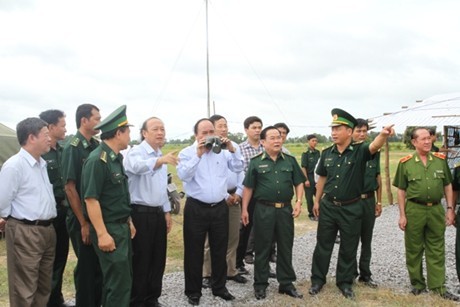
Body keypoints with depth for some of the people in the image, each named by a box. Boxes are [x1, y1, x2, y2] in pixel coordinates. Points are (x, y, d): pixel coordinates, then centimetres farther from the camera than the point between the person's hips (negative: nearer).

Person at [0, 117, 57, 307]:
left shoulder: (42, 164, 12)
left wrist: (46, 222, 11)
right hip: (25, 233, -8)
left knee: (44, 286, 18)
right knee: (24, 290, 2)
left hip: (47, 229, 8)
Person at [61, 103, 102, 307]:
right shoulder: (73, 147, -14)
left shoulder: (97, 145, 5)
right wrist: (83, 223, -16)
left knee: (100, 265, 15)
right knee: (86, 267, 6)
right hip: (82, 219, -6)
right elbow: (69, 187, -16)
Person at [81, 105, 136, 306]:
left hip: (122, 227, 9)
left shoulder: (116, 158, 10)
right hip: (109, 230, -9)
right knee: (119, 281, -3)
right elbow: (90, 199, -22)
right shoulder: (97, 160, -19)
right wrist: (102, 234, -23)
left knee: (124, 277, 17)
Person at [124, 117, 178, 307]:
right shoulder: (136, 152, -12)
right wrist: (160, 160, -53)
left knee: (157, 259, 14)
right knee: (140, 261, 0)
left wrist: (167, 211, 18)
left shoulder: (160, 156, 14)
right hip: (141, 213, -8)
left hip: (158, 213, 8)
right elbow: (138, 166, -38)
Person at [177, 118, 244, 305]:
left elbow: (238, 168, 5)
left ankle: (219, 287, 29)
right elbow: (183, 175, -18)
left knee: (220, 250, 14)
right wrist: (198, 154, -23)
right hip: (196, 209, -3)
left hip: (220, 208, 4)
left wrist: (232, 150, -7)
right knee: (194, 252, 5)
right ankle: (193, 291, 18)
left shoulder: (222, 151, 9)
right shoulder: (187, 153, -2)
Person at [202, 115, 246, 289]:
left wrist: (238, 193, 0)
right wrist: (224, 196, -12)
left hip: (234, 196, 6)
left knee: (233, 237, 13)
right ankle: (207, 274, 11)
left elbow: (241, 170, 12)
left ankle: (230, 271, 25)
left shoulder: (234, 147, 10)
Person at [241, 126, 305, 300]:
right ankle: (260, 284, 19)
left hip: (285, 209, 3)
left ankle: (286, 283, 24)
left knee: (285, 248, 11)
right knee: (262, 248, 6)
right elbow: (248, 188, 1)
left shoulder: (290, 160, 7)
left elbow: (299, 183, 10)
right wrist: (244, 209, -1)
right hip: (263, 210, -2)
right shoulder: (256, 162, -1)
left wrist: (299, 202, -2)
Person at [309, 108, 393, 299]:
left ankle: (345, 282, 28)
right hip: (328, 206, 3)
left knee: (348, 248, 11)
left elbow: (374, 146, -33)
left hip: (351, 208, -3)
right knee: (323, 245, 12)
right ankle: (317, 280, 26)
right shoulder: (327, 153, 1)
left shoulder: (359, 151, -11)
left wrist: (383, 134, -55)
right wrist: (317, 201, 12)